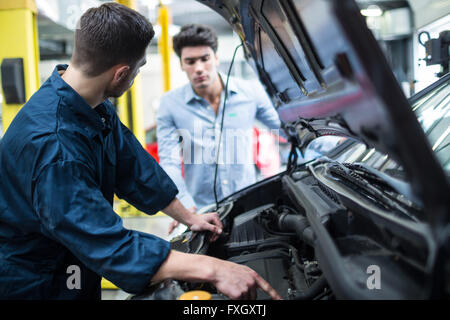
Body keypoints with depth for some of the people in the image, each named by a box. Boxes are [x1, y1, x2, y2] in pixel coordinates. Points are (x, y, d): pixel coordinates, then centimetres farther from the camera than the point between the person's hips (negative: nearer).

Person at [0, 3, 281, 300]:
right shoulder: (51, 145, -35)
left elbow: (134, 166, 8)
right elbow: (110, 246, -36)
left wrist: (189, 217, 12)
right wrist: (214, 269, -36)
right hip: (34, 285, -8)